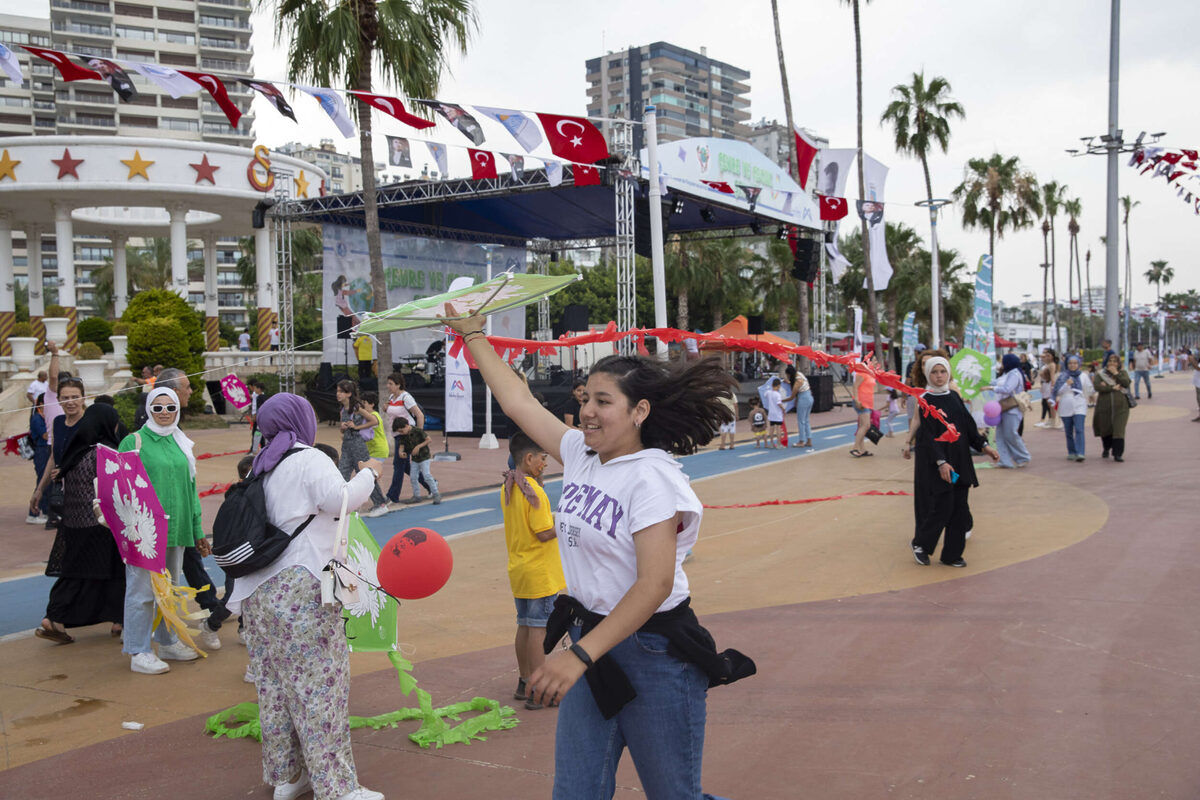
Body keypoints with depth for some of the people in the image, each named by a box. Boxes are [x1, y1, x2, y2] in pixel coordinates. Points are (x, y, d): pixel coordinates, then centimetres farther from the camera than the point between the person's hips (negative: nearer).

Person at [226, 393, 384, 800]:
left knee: (274, 683, 12)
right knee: (319, 683, -6)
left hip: (260, 590, 8)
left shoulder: (263, 468, 18)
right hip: (302, 587, -8)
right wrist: (366, 475, -1)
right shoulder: (309, 461, -6)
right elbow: (340, 499, -17)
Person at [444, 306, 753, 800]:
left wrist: (579, 656, -29)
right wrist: (473, 336, 20)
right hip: (590, 640, 7)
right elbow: (518, 401, 15)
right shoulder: (579, 454, 5)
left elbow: (655, 583, -25)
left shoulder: (651, 476, -18)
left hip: (652, 654, -7)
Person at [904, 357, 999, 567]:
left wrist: (984, 445, 2)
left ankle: (952, 555, 17)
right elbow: (928, 434, -15)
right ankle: (920, 544, 16)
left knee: (960, 509, 6)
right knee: (942, 507, -7)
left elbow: (968, 424, 13)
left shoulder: (954, 396, 10)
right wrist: (941, 462, -23)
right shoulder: (925, 400, -9)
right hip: (935, 460, -6)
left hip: (960, 459, 6)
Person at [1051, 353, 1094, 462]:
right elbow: (1058, 391, -2)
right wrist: (1066, 384, -15)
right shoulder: (1063, 376, 6)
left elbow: (1089, 391, 10)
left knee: (1079, 430, -14)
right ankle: (1071, 452, 18)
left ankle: (1080, 453, -20)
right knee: (1068, 432, 6)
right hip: (1066, 407, 1)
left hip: (1079, 406, -1)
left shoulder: (1083, 376, 8)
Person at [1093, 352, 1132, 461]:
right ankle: (1106, 449, 36)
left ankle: (1117, 454, -10)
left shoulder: (1123, 373, 11)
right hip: (1104, 406, 1)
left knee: (1119, 429, -10)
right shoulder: (1100, 374, 6)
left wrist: (1116, 373, -9)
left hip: (1120, 406, -1)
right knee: (1105, 428, 10)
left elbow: (1126, 383, -9)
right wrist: (1113, 388, -13)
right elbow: (1098, 387, -11)